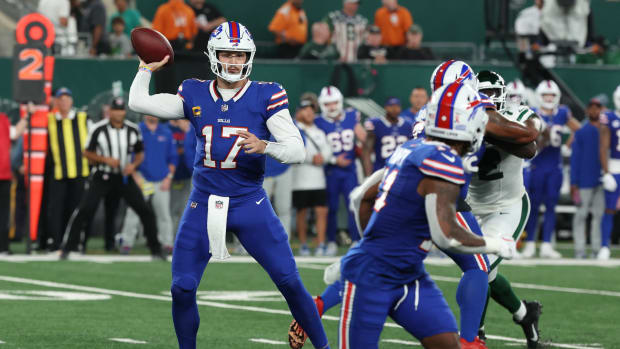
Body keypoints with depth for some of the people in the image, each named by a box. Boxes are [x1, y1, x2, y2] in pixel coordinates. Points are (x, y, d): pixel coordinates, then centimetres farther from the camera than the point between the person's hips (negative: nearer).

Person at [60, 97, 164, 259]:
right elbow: (87, 153, -1)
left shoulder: (133, 130, 0)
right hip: (102, 177, -3)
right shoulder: (98, 129, -9)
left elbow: (140, 153, 11)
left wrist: (134, 165, -10)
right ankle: (67, 248, -5)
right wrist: (105, 159, -17)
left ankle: (156, 250, 9)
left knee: (145, 211, -3)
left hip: (124, 177, 3)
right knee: (84, 210, -14)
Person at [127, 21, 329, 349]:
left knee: (290, 282, -9)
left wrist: (264, 146, -29)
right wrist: (147, 68, 9)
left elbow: (297, 149, -11)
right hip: (203, 202, 2)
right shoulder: (195, 95, 4)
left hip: (250, 204, -2)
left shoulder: (266, 96, -5)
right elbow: (138, 102, 3)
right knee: (182, 288, -3)